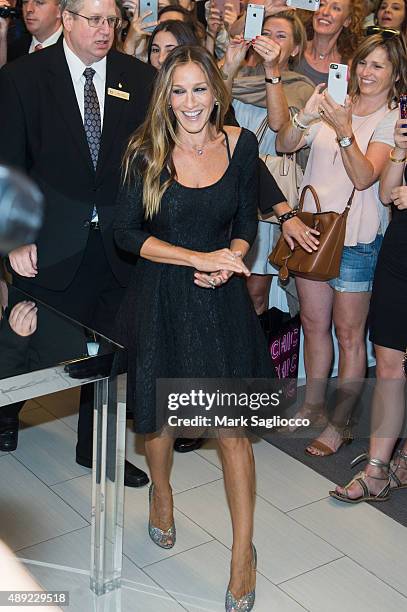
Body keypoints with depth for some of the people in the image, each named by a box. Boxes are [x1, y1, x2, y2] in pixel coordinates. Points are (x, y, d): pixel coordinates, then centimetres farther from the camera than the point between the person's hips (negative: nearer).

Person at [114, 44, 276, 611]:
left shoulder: (241, 144, -1)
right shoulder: (147, 151, -8)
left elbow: (246, 224, 8)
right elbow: (128, 233, -9)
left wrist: (229, 262, -12)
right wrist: (200, 257, -17)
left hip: (221, 299, 1)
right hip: (160, 299, 0)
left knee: (233, 427, -1)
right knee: (158, 414, 14)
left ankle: (244, 551, 15)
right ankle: (161, 493, 47)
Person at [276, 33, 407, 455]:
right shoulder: (335, 106, 9)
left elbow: (364, 177, -18)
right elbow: (284, 145, 0)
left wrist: (344, 132, -30)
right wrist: (305, 116, -18)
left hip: (356, 237, -5)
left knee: (348, 333, 2)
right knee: (313, 323, 15)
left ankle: (340, 424, 13)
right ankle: (313, 406, 30)